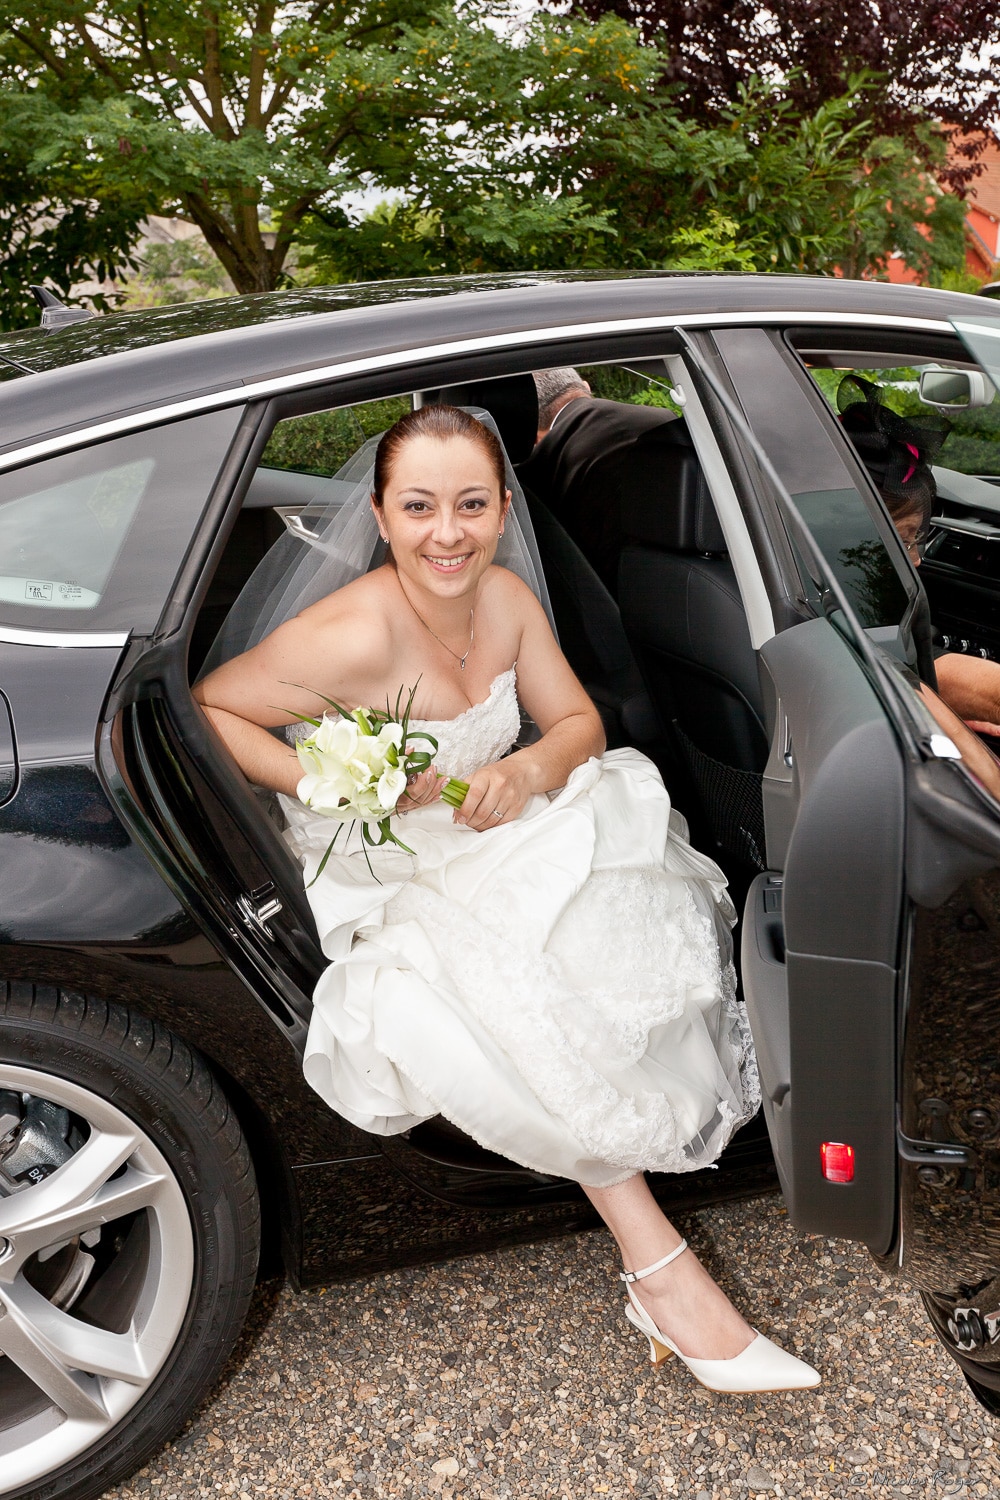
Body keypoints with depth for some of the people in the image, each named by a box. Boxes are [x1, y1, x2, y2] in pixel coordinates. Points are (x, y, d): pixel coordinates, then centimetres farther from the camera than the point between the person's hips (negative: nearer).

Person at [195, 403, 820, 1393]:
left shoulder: (505, 599, -5)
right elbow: (202, 710, -17)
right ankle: (659, 1266, -14)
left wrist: (526, 771, -20)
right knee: (524, 1013, -28)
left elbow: (578, 721, 2)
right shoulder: (354, 636, -24)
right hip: (384, 885, -6)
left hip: (490, 847, 7)